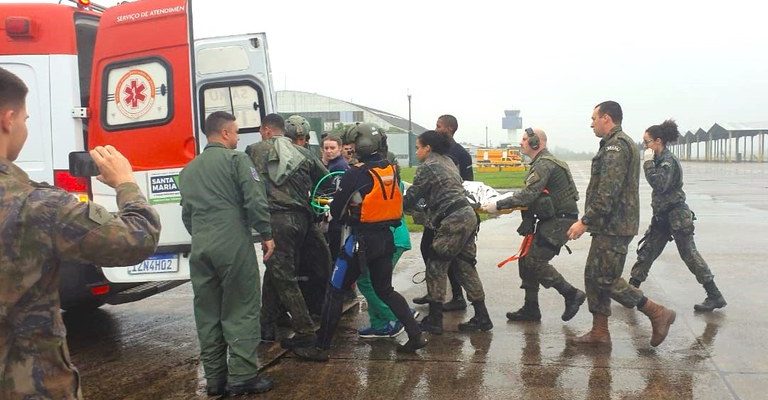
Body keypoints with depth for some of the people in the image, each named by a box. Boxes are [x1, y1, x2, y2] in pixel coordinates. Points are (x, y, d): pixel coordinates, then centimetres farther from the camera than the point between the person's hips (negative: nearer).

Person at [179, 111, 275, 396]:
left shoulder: (188, 170, 17)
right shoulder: (236, 159, -2)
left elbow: (187, 214, 20)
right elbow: (255, 199, -11)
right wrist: (266, 234, -2)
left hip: (200, 249, 6)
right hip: (234, 246, -6)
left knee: (207, 315, 11)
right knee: (241, 311, 1)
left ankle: (215, 378, 18)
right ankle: (243, 377, 2)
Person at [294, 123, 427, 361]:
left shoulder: (357, 174, -16)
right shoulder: (392, 169, 2)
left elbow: (336, 210, -8)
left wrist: (344, 218, 12)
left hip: (361, 240, -6)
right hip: (386, 237, 6)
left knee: (335, 292, 4)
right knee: (385, 290, 20)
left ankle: (321, 348, 10)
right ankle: (415, 335, 17)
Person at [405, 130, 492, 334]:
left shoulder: (427, 167, -7)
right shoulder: (447, 161, 20)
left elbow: (411, 198, -5)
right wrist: (421, 207, 19)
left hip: (453, 222, -9)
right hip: (468, 216, 9)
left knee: (436, 268, 1)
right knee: (465, 267, 13)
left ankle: (434, 320, 7)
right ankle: (482, 318, 15)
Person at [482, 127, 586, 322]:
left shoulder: (545, 164, -17)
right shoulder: (541, 163, 16)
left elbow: (528, 195, -27)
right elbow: (531, 195, 19)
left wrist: (498, 205, -25)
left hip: (561, 220, -10)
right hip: (550, 220, 10)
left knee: (535, 261, -13)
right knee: (526, 260, 8)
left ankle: (572, 294, 1)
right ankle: (530, 309, 14)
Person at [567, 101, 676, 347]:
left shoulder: (616, 145, -15)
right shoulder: (617, 144, 20)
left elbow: (607, 192, -23)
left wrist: (585, 221, -21)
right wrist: (590, 221, 21)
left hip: (614, 227, -11)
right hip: (609, 226, 11)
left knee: (606, 279, -6)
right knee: (593, 276, 12)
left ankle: (658, 313, 5)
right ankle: (599, 332, 18)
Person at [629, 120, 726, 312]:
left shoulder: (668, 160, -16)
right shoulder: (661, 159, 12)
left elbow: (660, 184, -29)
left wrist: (648, 163, -23)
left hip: (676, 215, -9)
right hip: (662, 216, 9)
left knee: (689, 254, -4)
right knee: (647, 251, 10)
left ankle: (715, 296, 5)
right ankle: (632, 287, 17)